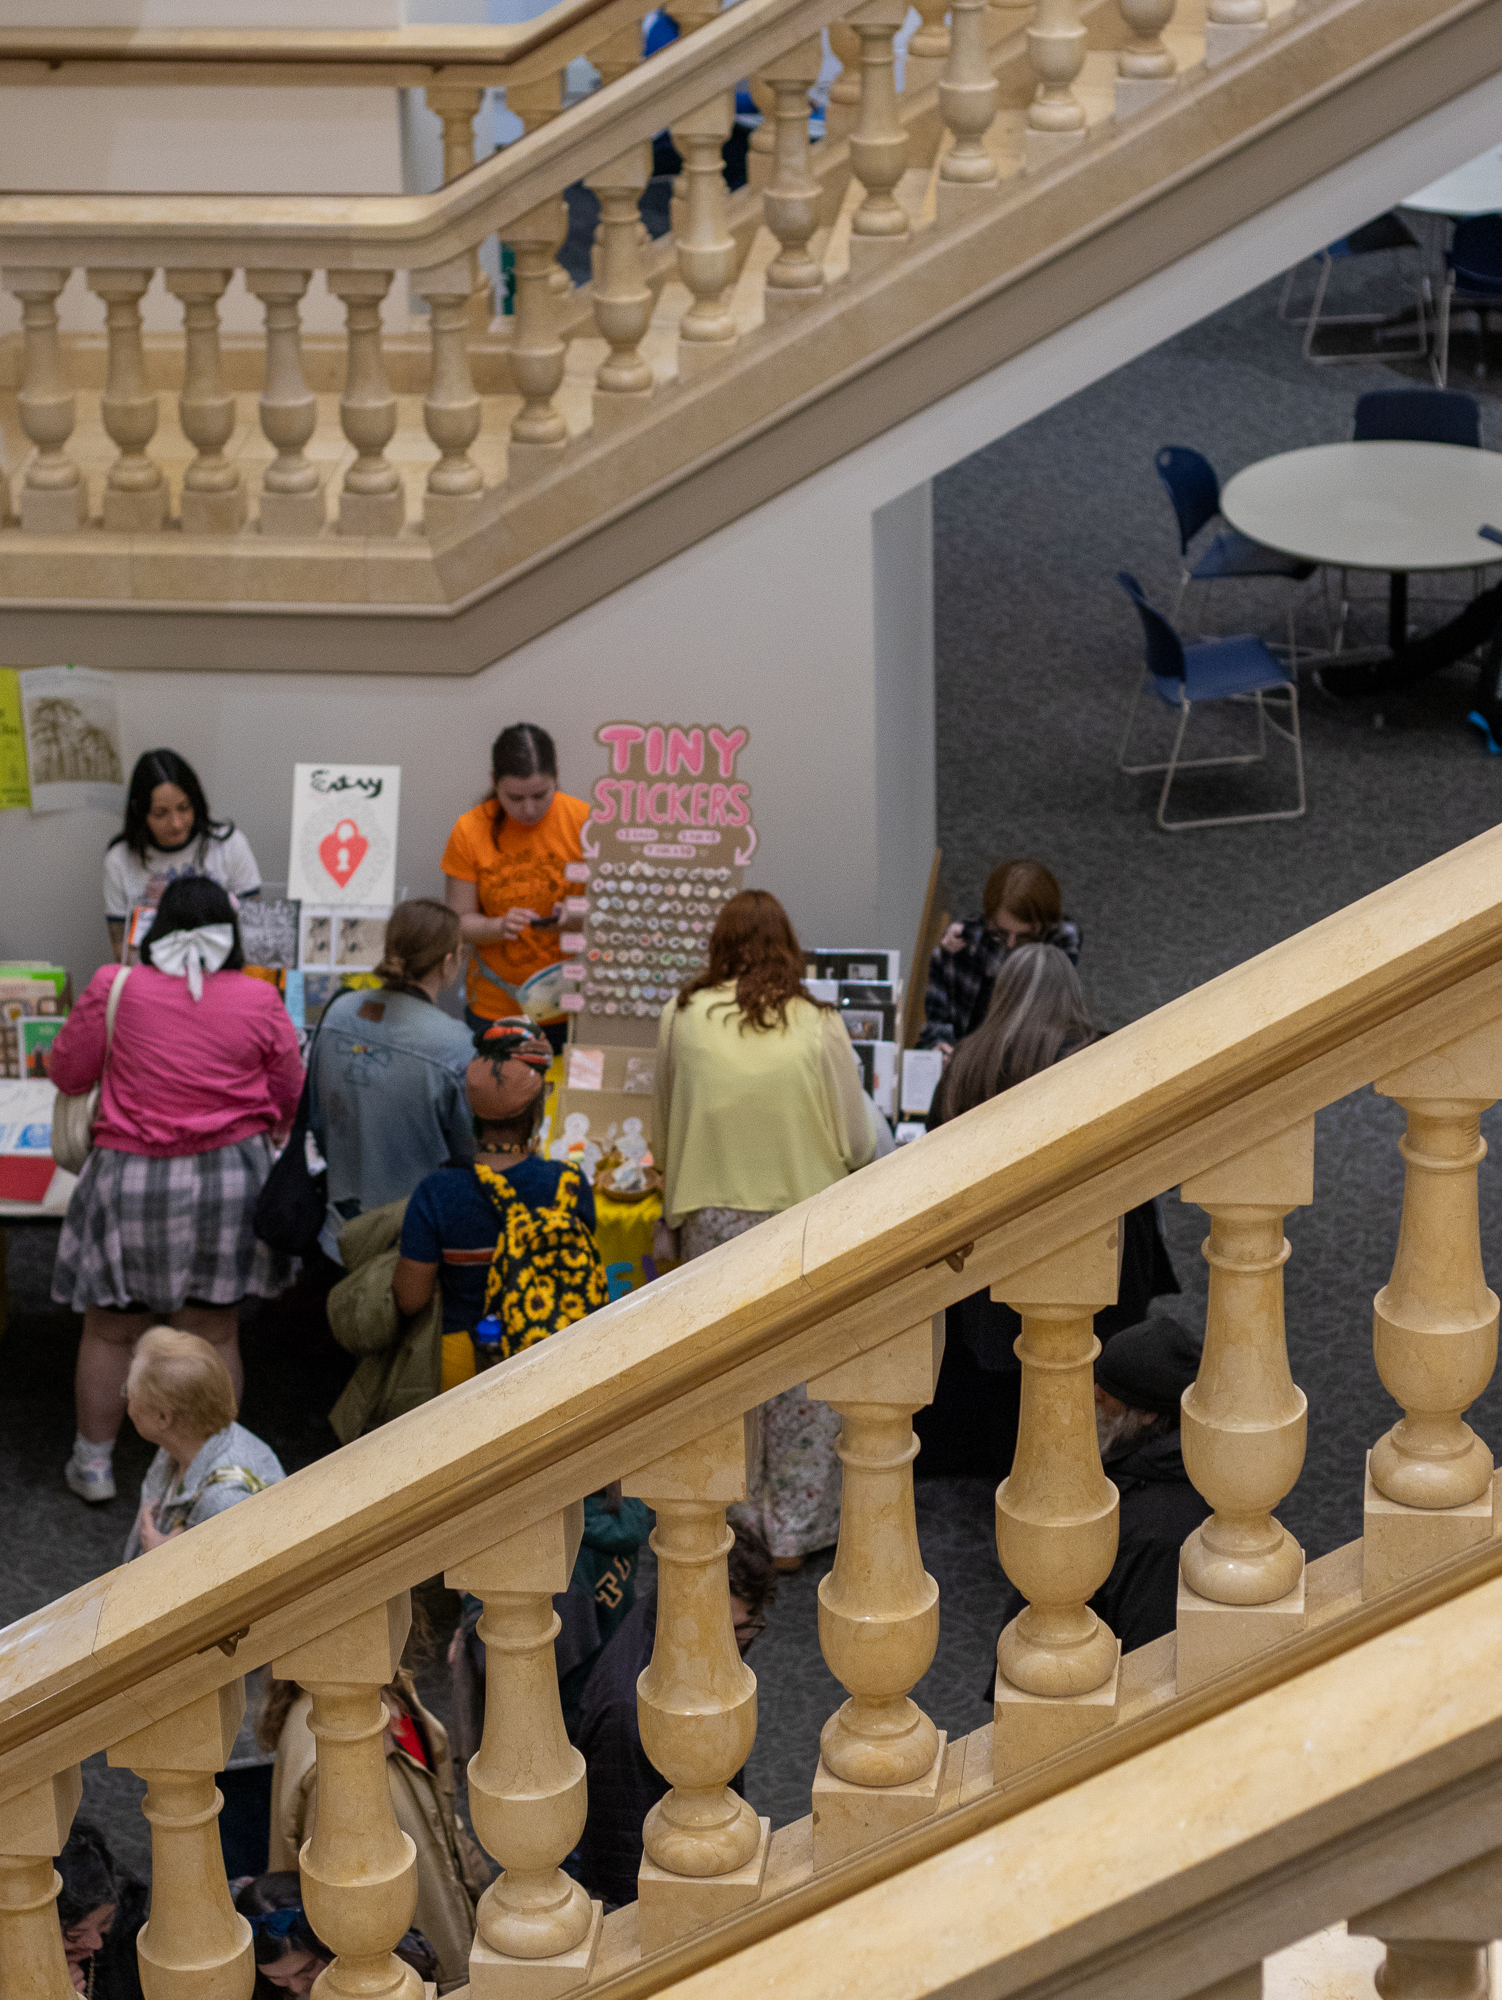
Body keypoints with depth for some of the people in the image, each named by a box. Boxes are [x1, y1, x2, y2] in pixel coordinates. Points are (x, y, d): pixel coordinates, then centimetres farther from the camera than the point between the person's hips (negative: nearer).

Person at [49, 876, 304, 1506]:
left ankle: (94, 1461, 28)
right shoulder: (259, 1002, -8)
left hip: (132, 1178, -1)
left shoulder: (115, 989, -11)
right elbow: (289, 1100, 1)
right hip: (227, 1180, 1)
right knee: (214, 1332, 13)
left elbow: (67, 1072, 1)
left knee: (110, 1330, 15)